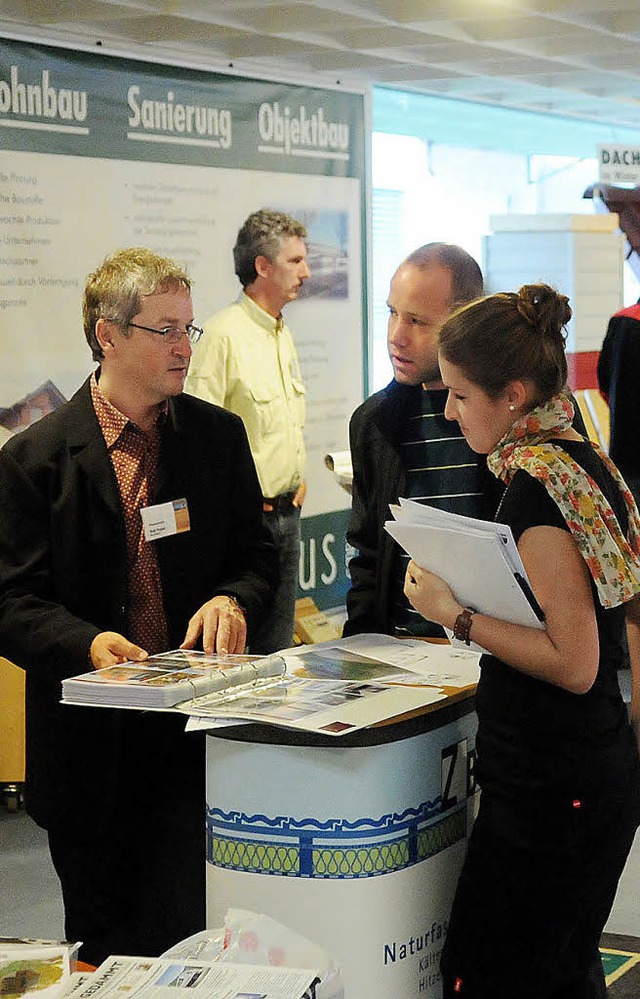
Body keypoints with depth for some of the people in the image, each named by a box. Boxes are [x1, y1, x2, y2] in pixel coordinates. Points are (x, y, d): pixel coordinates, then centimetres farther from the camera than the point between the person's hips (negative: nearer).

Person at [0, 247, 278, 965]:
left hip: (197, 737, 1)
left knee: (187, 945, -3)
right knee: (103, 954, 11)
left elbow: (256, 557, 11)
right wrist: (88, 643, -26)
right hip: (90, 749, -1)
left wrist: (231, 601, -13)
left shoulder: (221, 436, 7)